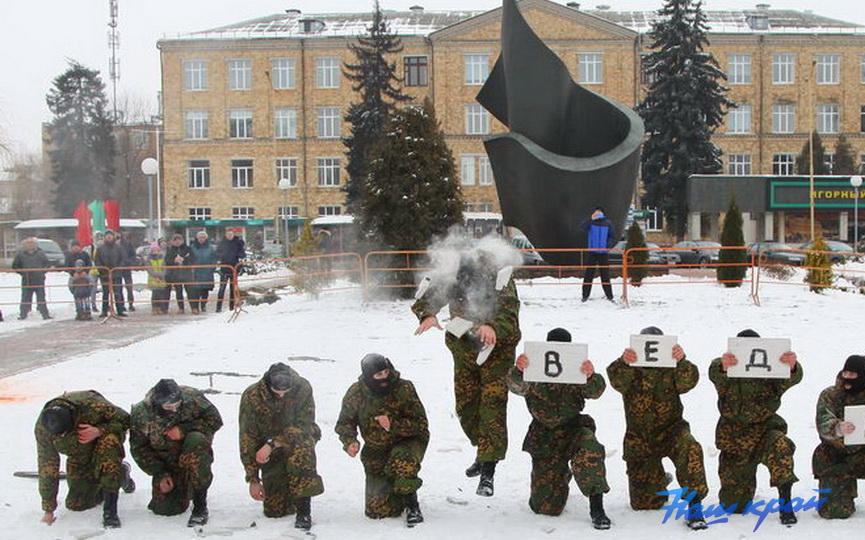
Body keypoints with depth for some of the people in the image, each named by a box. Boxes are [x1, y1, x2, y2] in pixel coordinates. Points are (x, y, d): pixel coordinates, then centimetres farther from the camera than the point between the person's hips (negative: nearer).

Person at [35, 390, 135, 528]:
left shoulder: (91, 405, -37)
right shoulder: (42, 427, -25)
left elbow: (124, 419, -23)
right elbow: (47, 465, -18)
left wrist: (98, 431, -41)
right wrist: (48, 510, -15)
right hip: (79, 457, 4)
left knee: (109, 443, -40)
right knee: (76, 504, -2)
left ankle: (110, 509, -35)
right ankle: (121, 472, 21)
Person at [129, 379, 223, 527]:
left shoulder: (191, 397, -19)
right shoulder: (141, 413, -15)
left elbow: (215, 420, -11)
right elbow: (138, 448, -4)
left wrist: (184, 429, -24)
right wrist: (160, 475, -9)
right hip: (166, 463, 2)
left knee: (195, 441, -37)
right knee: (163, 508, -11)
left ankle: (200, 504, -27)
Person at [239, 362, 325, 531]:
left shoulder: (302, 388, -21)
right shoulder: (251, 396, -18)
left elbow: (304, 426, -23)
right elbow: (247, 439, -12)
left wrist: (272, 444, -34)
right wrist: (253, 479, -12)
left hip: (298, 440, -1)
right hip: (271, 454, 1)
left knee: (300, 447, -39)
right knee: (275, 511, -4)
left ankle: (304, 510, -32)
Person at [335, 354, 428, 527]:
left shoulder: (404, 389, -17)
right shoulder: (356, 393, -9)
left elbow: (421, 424, -16)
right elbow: (344, 422, 6)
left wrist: (393, 425, -31)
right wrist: (350, 441, -15)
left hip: (408, 442, -2)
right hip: (376, 451, 3)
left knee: (403, 461, -41)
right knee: (376, 510, -6)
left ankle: (412, 505, -15)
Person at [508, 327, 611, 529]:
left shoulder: (577, 368, 1)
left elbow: (595, 392, -13)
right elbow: (516, 386, -21)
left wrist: (591, 376, -38)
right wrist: (518, 370, -46)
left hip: (573, 427, 0)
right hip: (544, 435, 0)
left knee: (589, 449, -40)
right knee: (545, 507, 0)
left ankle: (597, 508, -28)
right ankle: (563, 475, 35)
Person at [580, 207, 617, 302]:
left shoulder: (608, 224, 3)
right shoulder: (590, 223, 2)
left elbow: (613, 237, 5)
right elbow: (582, 226, -17)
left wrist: (607, 246, -9)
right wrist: (591, 219, -27)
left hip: (603, 253, 0)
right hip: (591, 252, 0)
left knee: (605, 275, 1)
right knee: (588, 274, 0)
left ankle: (609, 296, 8)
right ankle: (585, 295, 7)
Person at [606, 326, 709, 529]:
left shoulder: (671, 370, 1)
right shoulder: (631, 371, 1)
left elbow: (688, 381, -21)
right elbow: (617, 380, -22)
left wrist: (682, 361, -41)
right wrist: (623, 362, -44)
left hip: (670, 430, -1)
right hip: (639, 439, 1)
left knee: (690, 448, -39)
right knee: (644, 503, 4)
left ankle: (694, 504, -29)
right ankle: (659, 480, 40)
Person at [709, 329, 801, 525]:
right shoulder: (725, 370, -4)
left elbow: (793, 378, -23)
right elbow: (715, 374, -28)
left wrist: (792, 366, -49)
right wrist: (722, 367, -54)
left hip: (765, 427, -1)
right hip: (734, 433, 1)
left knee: (780, 446, -39)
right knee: (732, 504, 5)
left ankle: (785, 501, -28)